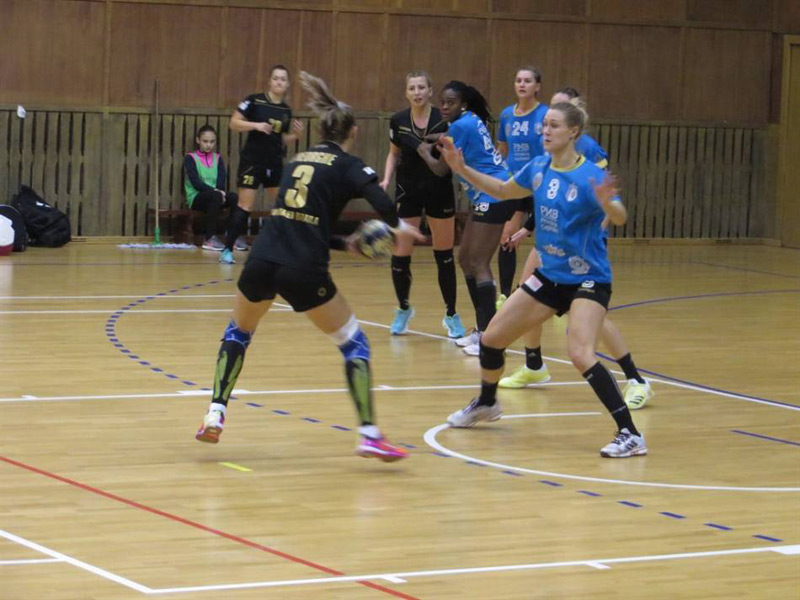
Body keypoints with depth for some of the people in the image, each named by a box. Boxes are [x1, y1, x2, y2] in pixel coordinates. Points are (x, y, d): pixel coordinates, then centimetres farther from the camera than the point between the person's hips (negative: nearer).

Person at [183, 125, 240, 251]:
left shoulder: (218, 159, 15)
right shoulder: (190, 158, 1)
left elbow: (222, 181, 3)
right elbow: (196, 182, -12)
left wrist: (220, 192, -20)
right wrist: (215, 191, -24)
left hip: (215, 195, 4)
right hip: (196, 198, -4)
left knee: (234, 197, -26)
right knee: (216, 196, -36)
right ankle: (210, 239, -34)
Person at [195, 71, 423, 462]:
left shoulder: (299, 160, 23)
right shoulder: (348, 165, 7)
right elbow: (378, 197, -17)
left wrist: (345, 244, 30)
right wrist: (396, 226, -6)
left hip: (261, 263, 5)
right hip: (304, 272, -5)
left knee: (238, 331, 30)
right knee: (353, 343, 9)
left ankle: (215, 415, 20)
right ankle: (369, 434, -1)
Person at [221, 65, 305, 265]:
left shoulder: (286, 110, 9)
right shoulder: (255, 100, -7)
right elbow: (234, 123, -8)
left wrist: (295, 134, -3)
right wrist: (256, 125, -22)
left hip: (275, 163, 5)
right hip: (252, 160, -5)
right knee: (245, 206, -7)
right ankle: (228, 250, 0)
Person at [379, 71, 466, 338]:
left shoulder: (444, 120, -11)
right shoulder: (398, 121, -4)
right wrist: (386, 180, -4)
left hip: (440, 193, -1)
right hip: (408, 193, 1)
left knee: (444, 255, 5)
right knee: (400, 255, -2)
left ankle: (451, 315, 19)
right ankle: (404, 309, 22)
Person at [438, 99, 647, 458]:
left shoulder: (590, 176, -20)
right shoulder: (538, 168, 0)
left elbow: (619, 218, -33)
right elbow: (503, 191, 18)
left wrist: (606, 203, -55)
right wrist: (463, 170, 8)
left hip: (587, 280, -7)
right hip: (549, 276, 7)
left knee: (580, 354, -26)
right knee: (491, 338, 12)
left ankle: (630, 435, -20)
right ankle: (486, 404, 41)